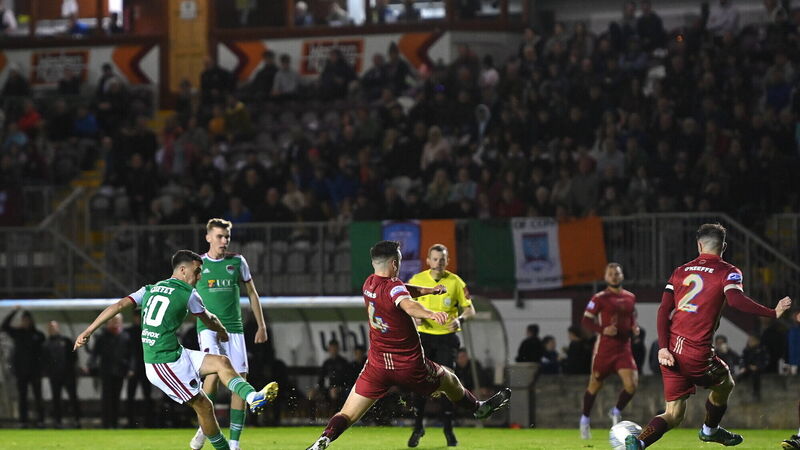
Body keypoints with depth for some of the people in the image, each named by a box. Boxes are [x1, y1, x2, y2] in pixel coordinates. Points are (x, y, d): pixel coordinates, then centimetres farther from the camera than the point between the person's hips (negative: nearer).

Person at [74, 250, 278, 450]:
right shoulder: (188, 293, -6)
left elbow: (118, 306, 3)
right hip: (165, 363, -8)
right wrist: (223, 332, 33)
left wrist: (88, 331, 2)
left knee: (221, 362, 3)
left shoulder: (149, 289, 12)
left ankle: (253, 398, -11)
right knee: (203, 406, -2)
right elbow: (209, 320, 10)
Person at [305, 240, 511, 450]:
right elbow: (408, 305, -44)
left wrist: (428, 290, 19)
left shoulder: (369, 283, 3)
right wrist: (431, 314, -61)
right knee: (450, 381, 26)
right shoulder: (393, 287, -20)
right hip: (410, 366, -4)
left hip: (377, 364, 5)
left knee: (346, 416, 0)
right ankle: (479, 408, 49)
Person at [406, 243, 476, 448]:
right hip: (423, 336, 0)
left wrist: (460, 319, -20)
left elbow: (470, 309, 1)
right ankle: (418, 427, 5)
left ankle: (448, 428, 9)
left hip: (447, 338, 0)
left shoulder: (455, 282, -1)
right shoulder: (417, 280, 1)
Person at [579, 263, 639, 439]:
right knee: (595, 385, 7)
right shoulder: (600, 298, -6)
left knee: (631, 385, -13)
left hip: (624, 348, 3)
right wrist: (603, 330, -21)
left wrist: (634, 328, 3)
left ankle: (616, 412, 14)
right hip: (604, 349, -3)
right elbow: (585, 321, -7)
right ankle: (585, 419, 28)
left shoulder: (630, 297, 10)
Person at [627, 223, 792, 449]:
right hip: (698, 354, -5)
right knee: (725, 385, 29)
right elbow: (736, 300, -21)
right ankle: (710, 430, 48)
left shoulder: (680, 271, 15)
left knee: (673, 415, 9)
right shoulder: (727, 272, 0)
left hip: (671, 352, 5)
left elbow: (664, 310, 5)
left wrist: (663, 348, -1)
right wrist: (772, 313, -18)